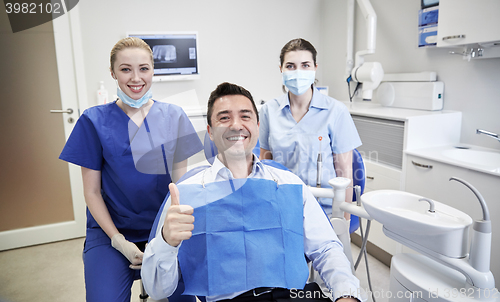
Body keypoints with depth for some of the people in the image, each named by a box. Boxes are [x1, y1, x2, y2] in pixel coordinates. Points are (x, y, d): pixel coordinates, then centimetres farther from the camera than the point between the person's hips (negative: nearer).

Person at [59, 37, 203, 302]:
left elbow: (180, 180, 2)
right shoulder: (95, 121, -5)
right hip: (111, 230, -1)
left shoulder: (173, 116, -1)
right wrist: (120, 242, -12)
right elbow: (92, 192, -2)